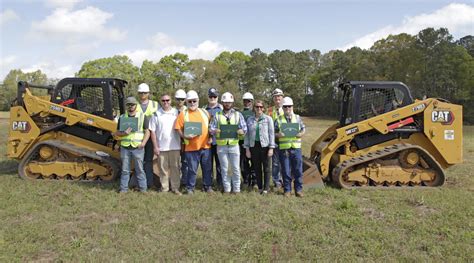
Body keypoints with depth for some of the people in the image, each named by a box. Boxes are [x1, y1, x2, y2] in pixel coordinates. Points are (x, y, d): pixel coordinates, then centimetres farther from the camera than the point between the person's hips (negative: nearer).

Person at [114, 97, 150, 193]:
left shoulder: (142, 116, 5)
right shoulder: (122, 117, 12)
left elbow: (147, 132, 2)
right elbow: (117, 133, 13)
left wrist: (143, 143, -12)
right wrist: (124, 133, -9)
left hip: (137, 148, -2)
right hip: (125, 148, 2)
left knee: (139, 169, 2)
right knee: (125, 170, 7)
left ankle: (143, 188, 10)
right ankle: (123, 188, 15)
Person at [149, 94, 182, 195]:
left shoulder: (176, 113, 5)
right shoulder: (156, 114, 2)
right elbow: (152, 131, 1)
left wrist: (182, 144, 1)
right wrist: (155, 146, -4)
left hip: (175, 146, 1)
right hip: (161, 147, 0)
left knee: (175, 167, 4)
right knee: (163, 168, 6)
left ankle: (175, 187, 12)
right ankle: (164, 188, 16)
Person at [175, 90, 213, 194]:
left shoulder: (205, 112, 10)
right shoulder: (183, 114, -1)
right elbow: (178, 128, -5)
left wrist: (210, 137, 4)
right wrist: (185, 136, -21)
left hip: (205, 146, 3)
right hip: (191, 147, -3)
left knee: (207, 168, 12)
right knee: (192, 169, 3)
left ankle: (207, 186, 27)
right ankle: (190, 188, 19)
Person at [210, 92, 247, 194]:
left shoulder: (238, 115, 8)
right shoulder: (217, 115, 8)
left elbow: (244, 129, 3)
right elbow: (211, 129, 2)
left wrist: (240, 131, -18)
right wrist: (215, 131, -20)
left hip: (234, 145, 0)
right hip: (221, 146, 0)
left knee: (235, 168, 3)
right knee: (224, 168, 6)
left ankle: (236, 188, 14)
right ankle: (227, 188, 17)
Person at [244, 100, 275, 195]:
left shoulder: (268, 119, 1)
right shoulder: (250, 119, 8)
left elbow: (271, 133, -2)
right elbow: (247, 135, 10)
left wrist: (271, 148, -8)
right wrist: (247, 148, 5)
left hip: (265, 145, -2)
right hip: (254, 146, 3)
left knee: (266, 168, 2)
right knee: (257, 168, 8)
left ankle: (266, 188, 11)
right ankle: (259, 187, 19)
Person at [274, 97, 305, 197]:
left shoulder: (297, 118, 11)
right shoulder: (279, 120, 7)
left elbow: (303, 130, 12)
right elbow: (274, 133, 7)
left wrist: (299, 134, -9)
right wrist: (278, 135, -14)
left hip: (296, 148, 1)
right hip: (284, 149, -1)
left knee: (298, 170, 3)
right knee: (286, 171, 4)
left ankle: (298, 190, 14)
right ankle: (287, 190, 15)